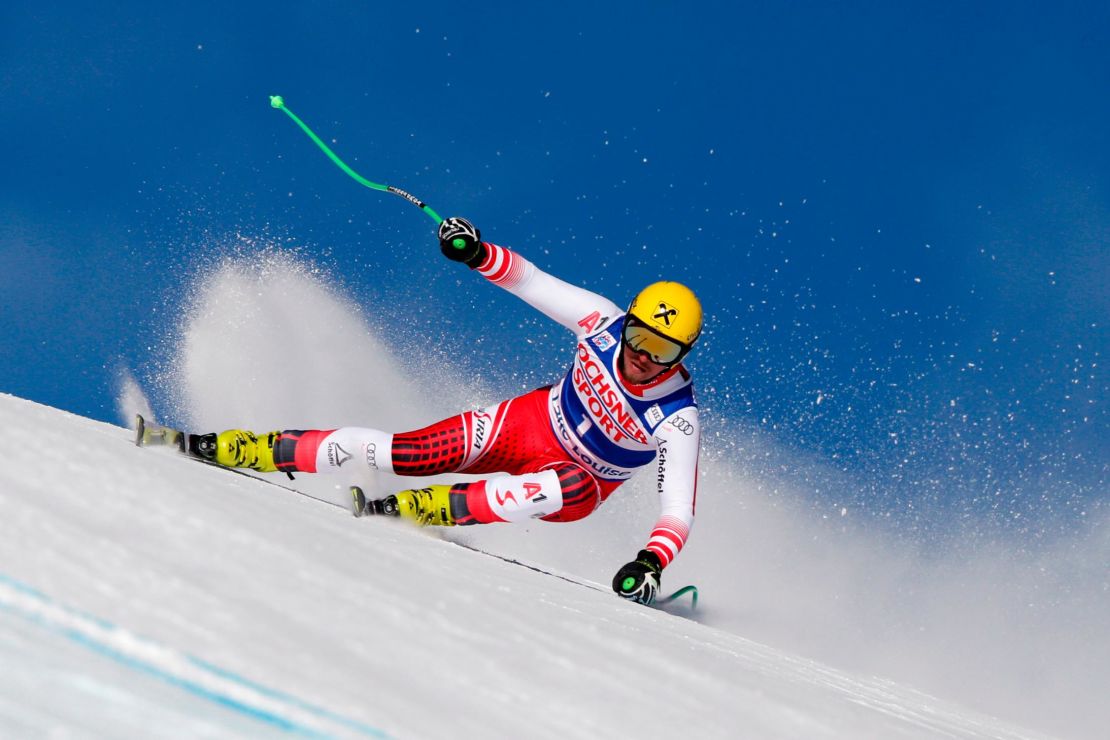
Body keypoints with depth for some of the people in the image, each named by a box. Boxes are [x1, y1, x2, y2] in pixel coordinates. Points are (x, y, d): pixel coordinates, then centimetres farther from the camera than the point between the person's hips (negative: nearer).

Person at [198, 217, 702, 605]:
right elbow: (529, 281, -9)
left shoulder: (676, 419, -28)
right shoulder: (605, 323, -19)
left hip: (578, 482, -3)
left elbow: (678, 510, -32)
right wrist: (477, 253, -28)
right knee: (410, 454, -16)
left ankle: (402, 510, -38)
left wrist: (651, 563, -52)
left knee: (572, 488, -41)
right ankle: (226, 449, -8)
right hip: (534, 423, 3)